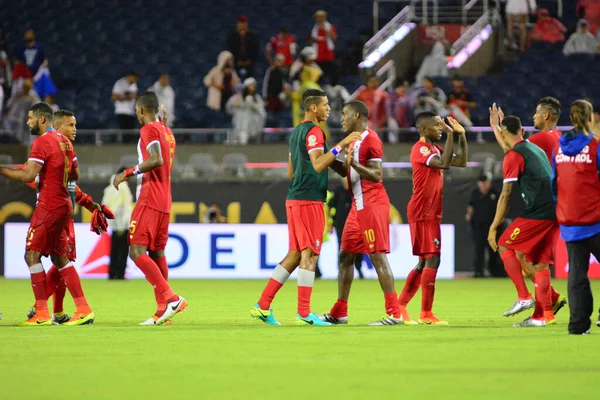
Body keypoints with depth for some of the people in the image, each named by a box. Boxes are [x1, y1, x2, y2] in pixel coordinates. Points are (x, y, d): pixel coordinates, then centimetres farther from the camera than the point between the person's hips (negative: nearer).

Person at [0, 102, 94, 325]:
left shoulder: (42, 142, -14)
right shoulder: (64, 141, 13)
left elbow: (28, 176, -20)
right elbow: (75, 174, 18)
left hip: (48, 206, -9)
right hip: (63, 205, 9)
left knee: (32, 255, -6)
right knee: (60, 257, 14)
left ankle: (42, 313, -9)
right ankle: (83, 309, 11)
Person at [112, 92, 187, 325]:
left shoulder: (149, 130, -8)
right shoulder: (167, 132, 19)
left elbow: (156, 160, -22)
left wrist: (128, 173, -18)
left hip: (149, 200, -9)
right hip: (165, 202, 9)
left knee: (137, 252, -13)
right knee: (157, 253, 9)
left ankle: (170, 298, -23)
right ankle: (163, 310, 6)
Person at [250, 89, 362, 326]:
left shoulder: (296, 132, 19)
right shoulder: (314, 132, -11)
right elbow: (318, 165, -24)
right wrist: (341, 145, -25)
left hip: (294, 198, 9)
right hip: (309, 200, -9)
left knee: (295, 254, 11)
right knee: (309, 254, -7)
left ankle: (263, 306, 9)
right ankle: (304, 313, -8)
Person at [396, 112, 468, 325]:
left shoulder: (435, 149, 16)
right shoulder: (420, 149, -12)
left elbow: (461, 162, 18)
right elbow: (444, 163, -27)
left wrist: (461, 135, 9)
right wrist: (450, 134, -21)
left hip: (431, 213, 10)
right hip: (422, 213, -10)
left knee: (424, 262, 12)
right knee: (432, 259, -11)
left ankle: (400, 306, 17)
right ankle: (426, 314, -10)